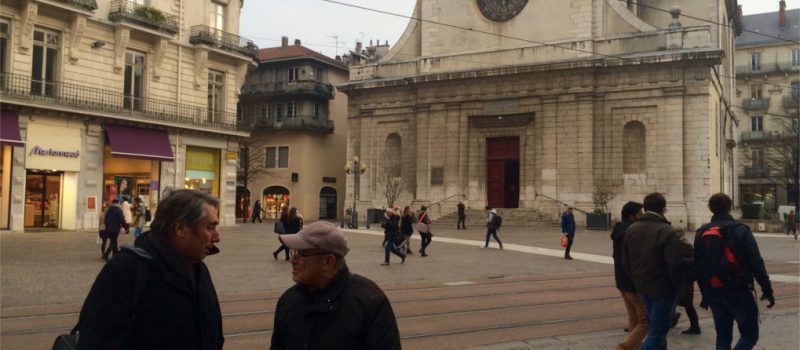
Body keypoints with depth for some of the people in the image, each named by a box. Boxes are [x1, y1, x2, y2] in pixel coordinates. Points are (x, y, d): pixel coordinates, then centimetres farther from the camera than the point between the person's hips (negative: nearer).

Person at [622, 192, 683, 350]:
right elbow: (674, 265, -21)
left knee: (655, 326, 22)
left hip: (642, 287, 7)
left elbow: (626, 263, 6)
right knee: (658, 331, 0)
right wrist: (679, 288, -6)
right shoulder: (667, 231, -19)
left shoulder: (631, 229, 2)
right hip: (663, 289, -7)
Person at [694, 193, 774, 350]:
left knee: (722, 337, 15)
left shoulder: (701, 233, 4)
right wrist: (767, 289, -5)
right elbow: (756, 263, -13)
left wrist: (705, 294, 16)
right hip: (738, 292, -5)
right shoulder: (741, 230, -10)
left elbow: (698, 266, 8)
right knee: (749, 334, 5)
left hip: (713, 293, 5)